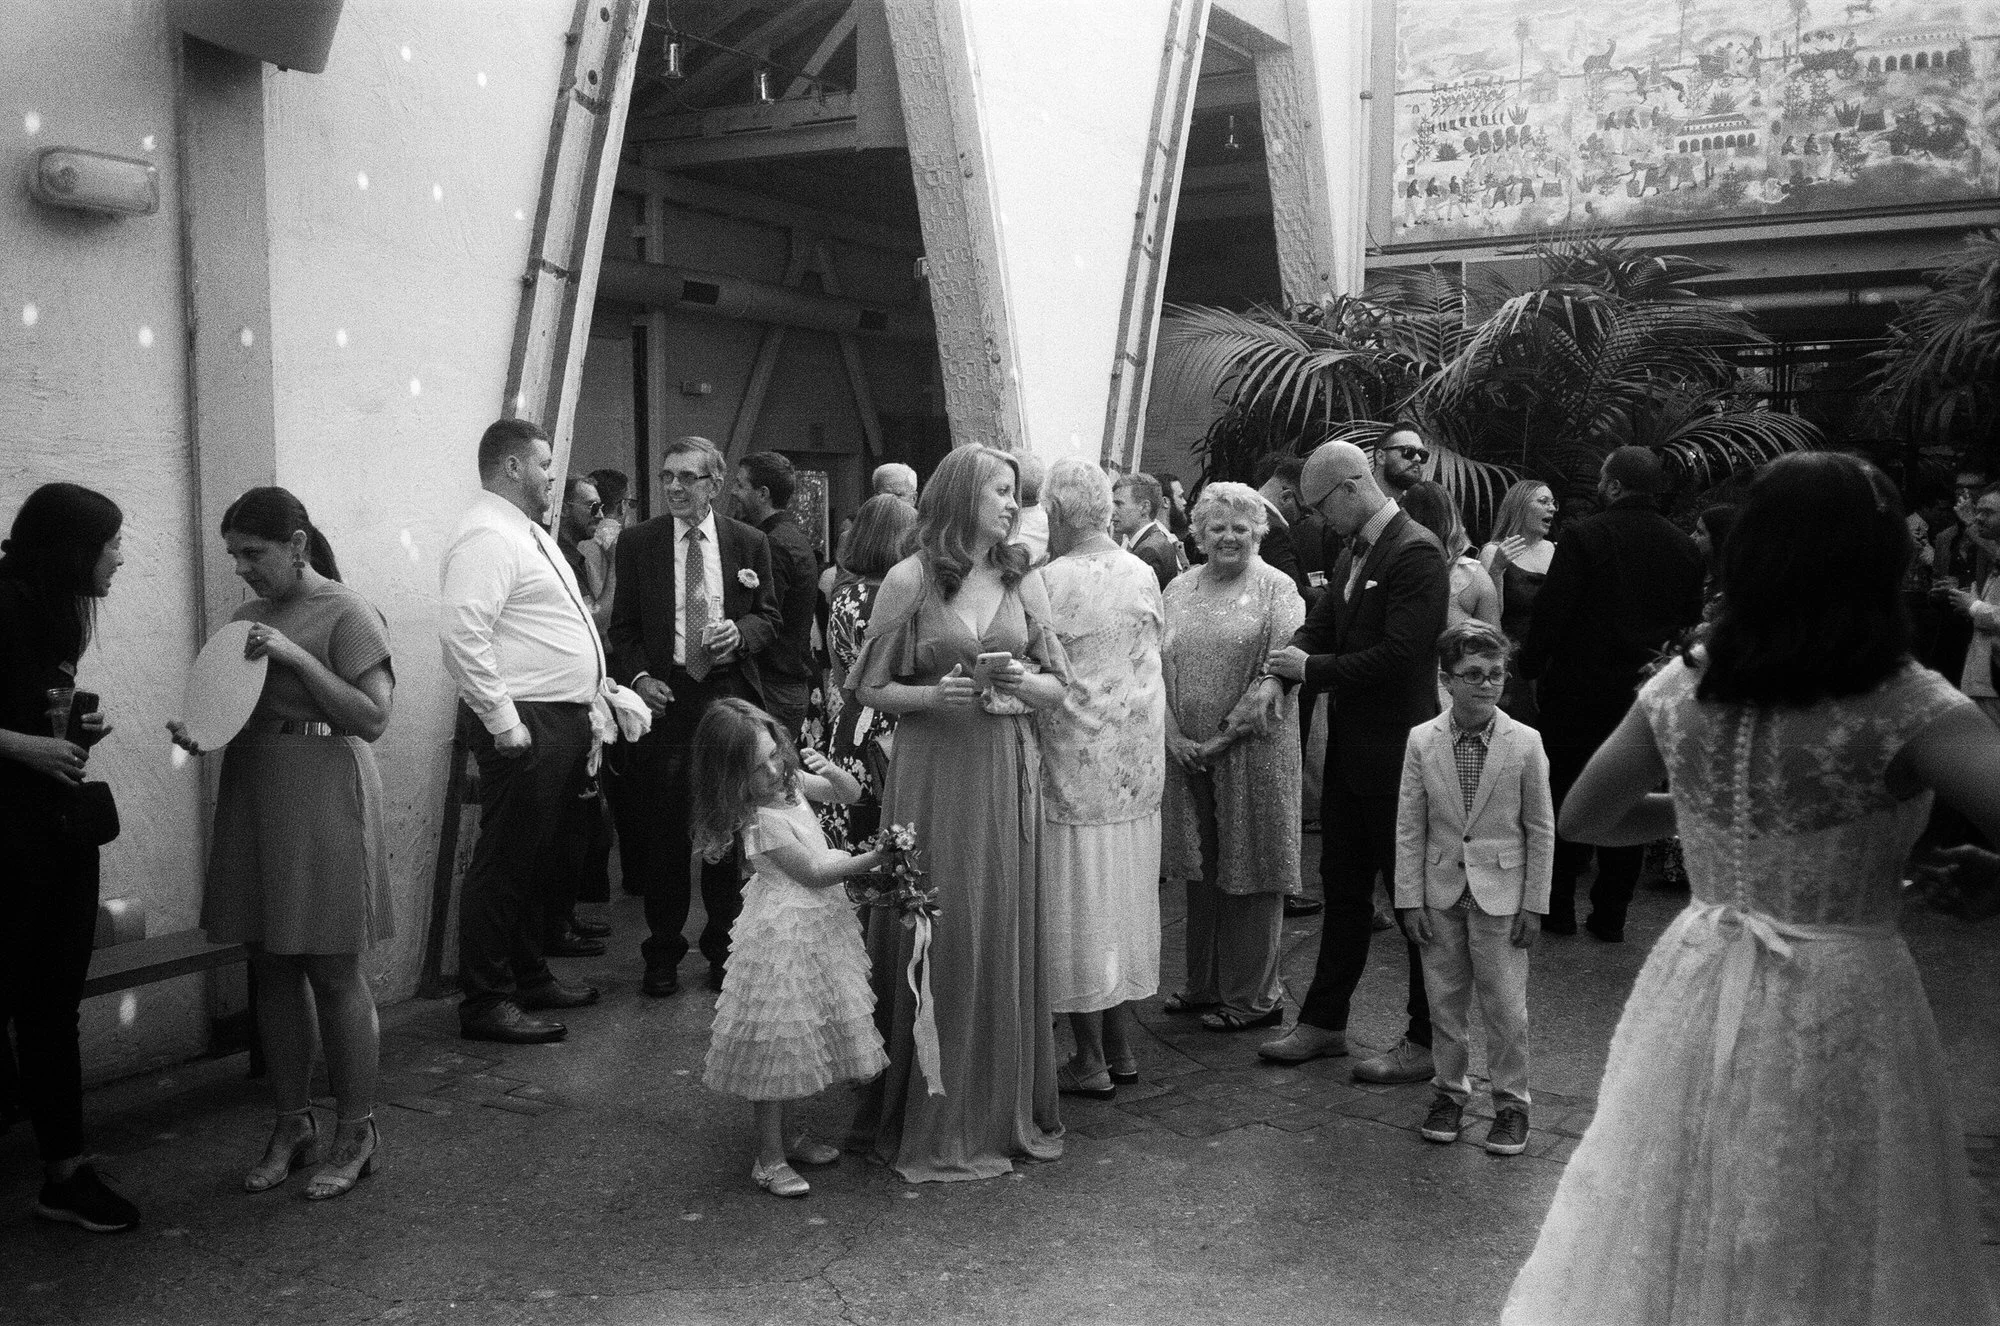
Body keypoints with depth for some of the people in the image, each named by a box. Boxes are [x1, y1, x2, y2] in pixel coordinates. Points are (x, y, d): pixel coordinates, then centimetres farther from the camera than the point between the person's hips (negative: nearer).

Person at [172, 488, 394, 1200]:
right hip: (252, 799, 7)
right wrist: (195, 727, -3)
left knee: (332, 970, 0)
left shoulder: (348, 614, -9)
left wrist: (297, 657, -20)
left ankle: (355, 1133, 12)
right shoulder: (249, 616, 11)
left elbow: (373, 717, -15)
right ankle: (293, 1124, 23)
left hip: (323, 799, -7)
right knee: (271, 967, 10)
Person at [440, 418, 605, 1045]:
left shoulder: (528, 533, 19)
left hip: (564, 721, 10)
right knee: (504, 863, -4)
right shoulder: (486, 536, -14)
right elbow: (462, 635, -24)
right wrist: (503, 721, -24)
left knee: (538, 859, 18)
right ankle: (486, 1003, 4)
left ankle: (530, 977, 31)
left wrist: (594, 696, 20)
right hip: (524, 727, -10)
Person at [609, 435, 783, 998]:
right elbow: (624, 626, 7)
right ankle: (663, 952, 17)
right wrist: (637, 677, -9)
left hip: (731, 698, 1)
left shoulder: (750, 542, 6)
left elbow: (771, 616, 10)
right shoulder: (636, 542, 5)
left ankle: (725, 948, 21)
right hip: (663, 698, 0)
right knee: (663, 834, 3)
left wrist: (741, 630, -12)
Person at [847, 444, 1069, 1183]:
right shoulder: (909, 581, -3)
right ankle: (930, 1117, 16)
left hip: (1008, 773, 3)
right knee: (937, 935, 1)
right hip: (932, 771, -3)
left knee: (1004, 934, 8)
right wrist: (934, 693, -16)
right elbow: (871, 688, 0)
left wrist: (1021, 681, -9)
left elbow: (1058, 684, 12)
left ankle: (1004, 1106, 23)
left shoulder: (1023, 580, 7)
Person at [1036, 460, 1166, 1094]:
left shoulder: (1053, 580, -17)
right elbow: (1150, 654, 9)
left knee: (1079, 910, 4)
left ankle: (1091, 1065, 12)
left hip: (1075, 765, -6)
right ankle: (1122, 1050, 26)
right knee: (1126, 904, 16)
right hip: (1138, 765, 6)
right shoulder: (1143, 573, 1)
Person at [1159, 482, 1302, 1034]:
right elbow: (1159, 665, 6)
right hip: (1186, 752, 4)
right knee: (1202, 869, 13)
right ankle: (1205, 984, 27)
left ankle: (1253, 997, 14)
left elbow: (1281, 672, -11)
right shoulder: (1178, 591, 10)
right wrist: (1174, 735, -8)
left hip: (1252, 752, -4)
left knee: (1249, 868, 2)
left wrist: (1226, 736, -15)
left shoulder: (1276, 588, -3)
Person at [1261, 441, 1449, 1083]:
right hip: (1351, 747, 9)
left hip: (1399, 751, -9)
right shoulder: (1352, 553, 11)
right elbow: (1322, 624, 12)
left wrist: (1314, 668, -17)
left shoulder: (1416, 552, -17)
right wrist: (1288, 657, -8)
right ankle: (1323, 1022, 28)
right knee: (1342, 887, 17)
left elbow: (1401, 654, -24)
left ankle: (1427, 1042, 14)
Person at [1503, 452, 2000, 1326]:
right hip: (1840, 1010, -4)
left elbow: (1580, 819, 10)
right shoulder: (1904, 706, -14)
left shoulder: (1679, 688, -3)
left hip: (1692, 993, 4)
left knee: (1668, 1248, 19)